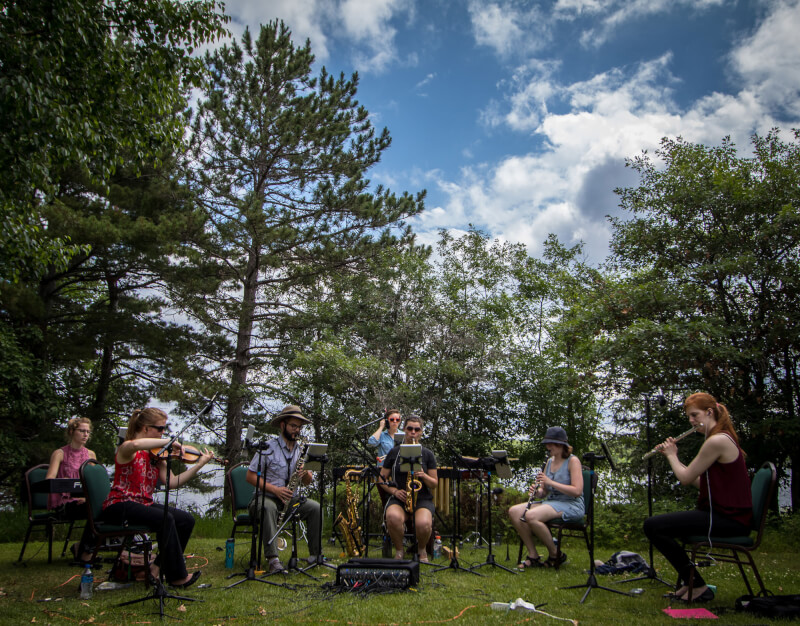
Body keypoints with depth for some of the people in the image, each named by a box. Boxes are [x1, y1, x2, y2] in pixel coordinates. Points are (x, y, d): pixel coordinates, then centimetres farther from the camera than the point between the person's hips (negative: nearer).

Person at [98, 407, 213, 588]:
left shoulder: (155, 454, 11)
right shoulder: (126, 449, -10)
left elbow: (172, 482, 3)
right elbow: (136, 444, -39)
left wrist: (199, 464, -3)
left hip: (144, 504, 8)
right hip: (119, 506, -8)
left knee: (186, 520, -10)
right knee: (165, 519, -29)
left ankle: (158, 567, 1)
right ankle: (177, 576, -18)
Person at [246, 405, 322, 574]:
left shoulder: (301, 450, 10)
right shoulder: (268, 448, -7)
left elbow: (308, 481, 13)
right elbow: (250, 476, -11)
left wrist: (306, 475, -13)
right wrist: (275, 489, -21)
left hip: (290, 499, 5)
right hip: (265, 497, -5)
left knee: (315, 507, -18)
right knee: (269, 508, -38)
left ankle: (315, 554, -12)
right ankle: (273, 559, -41)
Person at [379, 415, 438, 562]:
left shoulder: (427, 454, 9)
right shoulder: (393, 453, 9)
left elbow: (435, 484, 9)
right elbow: (382, 479, 10)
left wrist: (424, 476, -12)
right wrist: (394, 491, -8)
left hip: (423, 500, 0)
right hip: (398, 499, 0)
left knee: (423, 523, -33)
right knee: (393, 517, -36)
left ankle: (422, 549, 3)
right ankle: (399, 551, -7)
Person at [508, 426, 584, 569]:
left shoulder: (573, 461, -7)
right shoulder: (550, 461, 14)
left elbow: (577, 491, -18)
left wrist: (550, 482, -21)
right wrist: (536, 491, -6)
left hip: (571, 505, -8)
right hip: (550, 502, 8)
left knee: (531, 516, -32)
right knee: (514, 511, -14)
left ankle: (555, 554, -10)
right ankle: (533, 556, -9)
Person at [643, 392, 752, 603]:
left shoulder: (717, 441, -19)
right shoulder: (723, 438, 15)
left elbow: (686, 478, -15)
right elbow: (699, 482, 18)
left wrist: (671, 455, 2)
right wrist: (672, 456, 15)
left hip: (728, 519, -11)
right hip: (727, 513, 11)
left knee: (653, 526, -18)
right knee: (660, 523, 21)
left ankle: (697, 586, -5)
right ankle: (686, 582, 25)